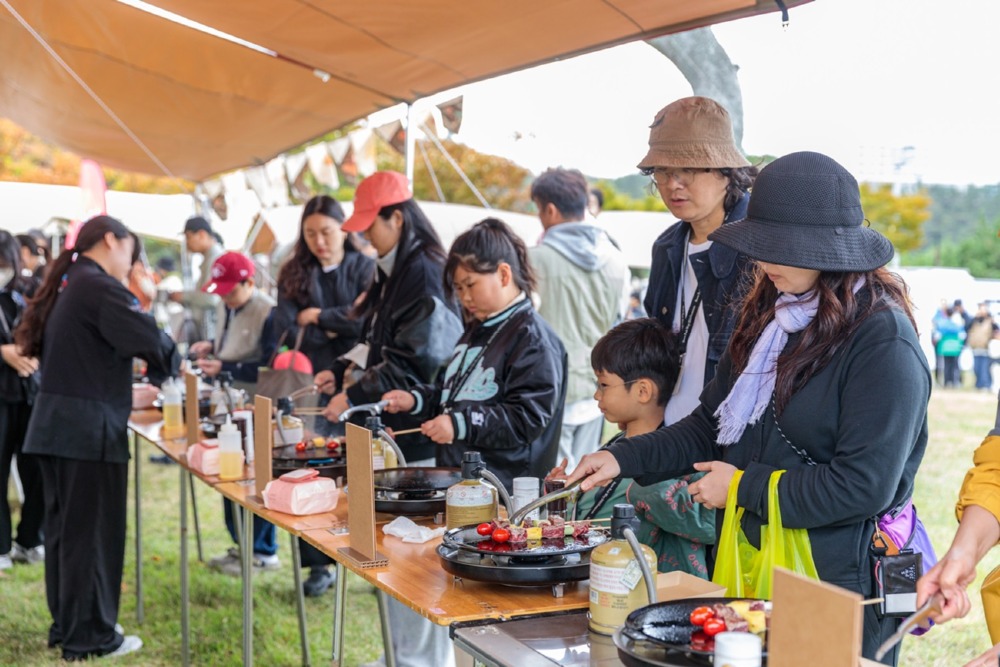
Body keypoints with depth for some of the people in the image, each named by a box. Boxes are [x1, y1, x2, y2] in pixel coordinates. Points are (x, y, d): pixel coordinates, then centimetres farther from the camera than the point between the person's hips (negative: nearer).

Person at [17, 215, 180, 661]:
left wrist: (121, 394, 19)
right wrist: (173, 365, 0)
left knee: (63, 527, 15)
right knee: (93, 532, -1)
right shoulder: (100, 288, -14)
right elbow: (149, 340, -20)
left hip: (54, 423, 10)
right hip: (90, 427, -10)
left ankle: (66, 624, 26)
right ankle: (89, 637, 8)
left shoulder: (66, 287, 16)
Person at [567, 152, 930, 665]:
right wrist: (623, 459, 0)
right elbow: (712, 426, 12)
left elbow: (863, 485, -21)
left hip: (836, 580, -7)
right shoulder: (770, 316, 7)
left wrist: (744, 486, -14)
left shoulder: (883, 341, -17)